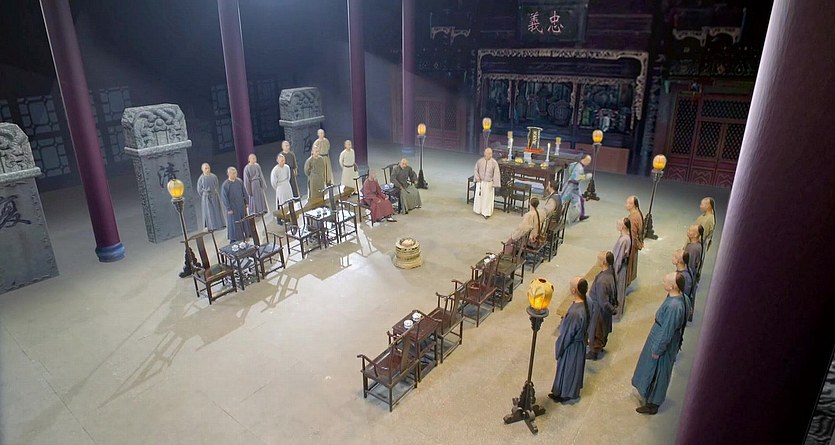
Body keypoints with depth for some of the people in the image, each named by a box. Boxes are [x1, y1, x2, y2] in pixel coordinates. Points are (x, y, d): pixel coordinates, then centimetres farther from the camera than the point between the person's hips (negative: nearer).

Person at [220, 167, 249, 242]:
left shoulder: (240, 182, 0)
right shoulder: (225, 185, -15)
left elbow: (244, 193, 9)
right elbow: (224, 198, -13)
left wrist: (246, 202, 7)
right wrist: (228, 209, -14)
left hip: (241, 206, 5)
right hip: (232, 208, -5)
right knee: (234, 224, 1)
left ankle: (244, 236, 28)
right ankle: (233, 240, 11)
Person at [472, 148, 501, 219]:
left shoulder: (494, 163, -10)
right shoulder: (479, 161, -5)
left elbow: (496, 174, -8)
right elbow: (475, 170, 6)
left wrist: (495, 183, -11)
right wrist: (477, 177, -9)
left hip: (489, 183, -2)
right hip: (480, 182, 2)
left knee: (488, 198, 2)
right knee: (479, 196, 13)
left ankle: (486, 213, 13)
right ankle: (479, 210, 31)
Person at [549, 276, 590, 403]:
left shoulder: (575, 313, -40)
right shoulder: (584, 303, -13)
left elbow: (567, 335, -25)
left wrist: (559, 348, -10)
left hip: (571, 347, -8)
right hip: (579, 343, 8)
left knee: (567, 369, 17)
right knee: (573, 368, 28)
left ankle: (564, 394, 40)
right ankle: (570, 391, 50)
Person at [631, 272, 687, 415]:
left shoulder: (674, 306, -34)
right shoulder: (673, 297, -5)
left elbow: (667, 332, -27)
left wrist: (657, 350, -16)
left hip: (662, 344, -8)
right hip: (658, 338, 9)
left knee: (656, 374, 10)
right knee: (651, 370, 26)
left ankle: (652, 405, 28)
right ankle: (649, 394, 46)